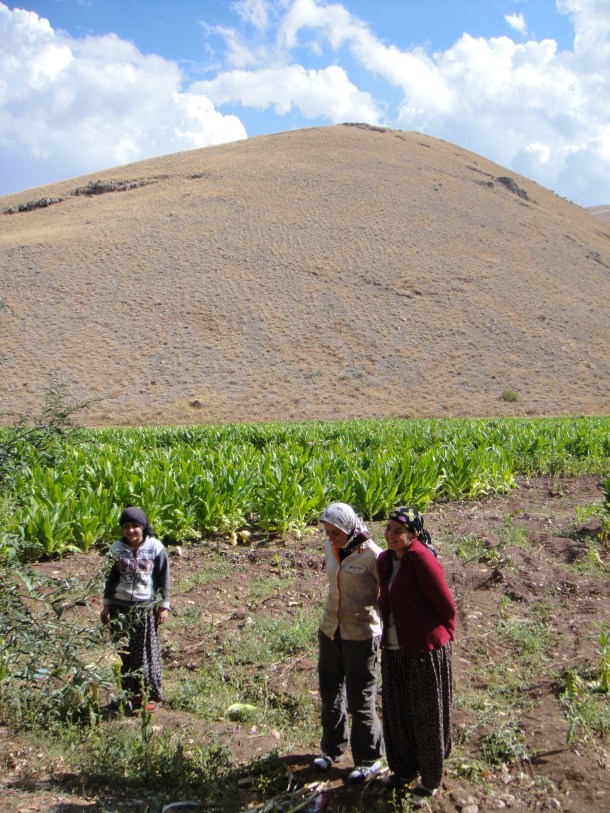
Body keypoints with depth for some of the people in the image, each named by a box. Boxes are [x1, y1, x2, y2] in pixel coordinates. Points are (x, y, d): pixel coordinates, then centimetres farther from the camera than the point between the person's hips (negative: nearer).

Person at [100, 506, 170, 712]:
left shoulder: (155, 547, -6)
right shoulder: (116, 549, 1)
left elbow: (163, 578, -1)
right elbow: (111, 578, 10)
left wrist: (164, 606, -1)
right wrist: (107, 605, 10)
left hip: (146, 607, -2)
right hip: (121, 607, 2)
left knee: (147, 652, 3)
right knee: (125, 653, 6)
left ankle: (151, 694, 17)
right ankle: (132, 695, 19)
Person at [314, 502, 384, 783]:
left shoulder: (372, 555, -20)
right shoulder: (330, 548, -2)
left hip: (361, 635, -6)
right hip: (330, 630, 6)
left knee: (360, 701, 6)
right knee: (330, 693, 20)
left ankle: (369, 759, 25)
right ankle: (332, 747, 41)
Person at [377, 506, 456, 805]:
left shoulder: (421, 558, -20)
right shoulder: (385, 560, 4)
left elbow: (446, 604, -15)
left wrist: (444, 634, -1)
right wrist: (388, 634, 14)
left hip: (424, 651, -7)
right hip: (394, 649, 7)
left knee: (426, 718, 10)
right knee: (396, 713, 19)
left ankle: (430, 780, 31)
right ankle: (405, 768, 42)